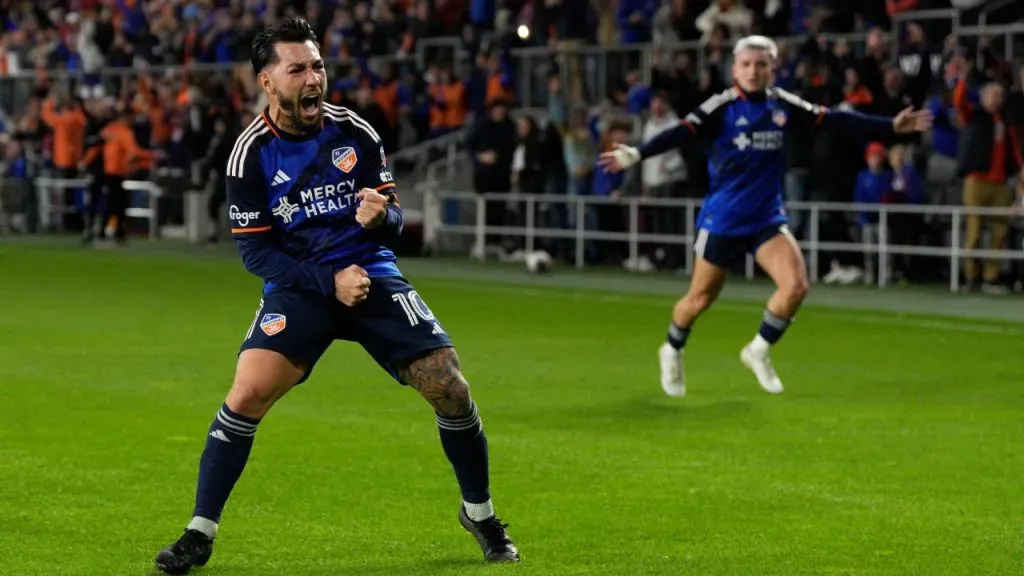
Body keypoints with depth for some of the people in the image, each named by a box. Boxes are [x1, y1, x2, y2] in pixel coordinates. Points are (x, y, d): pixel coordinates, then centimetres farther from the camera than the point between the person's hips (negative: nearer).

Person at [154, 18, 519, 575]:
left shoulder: (355, 133, -2)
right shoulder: (251, 153, -8)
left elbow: (394, 218, 5)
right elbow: (254, 250, -7)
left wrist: (379, 217, -20)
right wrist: (328, 280, -17)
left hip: (371, 273, 2)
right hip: (297, 285, -2)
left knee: (449, 387, -7)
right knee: (249, 392, -22)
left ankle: (479, 513, 18)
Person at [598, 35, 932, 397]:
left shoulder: (782, 105, -2)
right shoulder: (721, 108, -15)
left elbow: (834, 121, 2)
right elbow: (682, 134, -28)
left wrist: (891, 127, 1)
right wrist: (636, 154, -44)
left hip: (768, 217, 4)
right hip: (722, 219, -3)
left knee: (796, 286, -14)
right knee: (701, 298, 8)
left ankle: (759, 351, 11)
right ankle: (672, 352, 39)